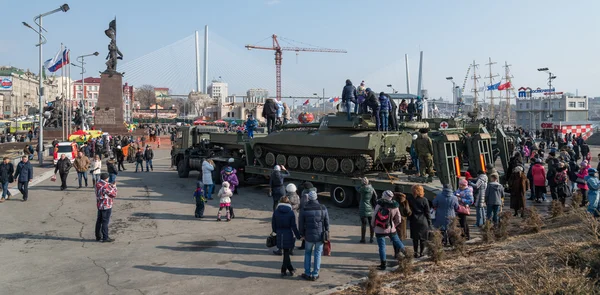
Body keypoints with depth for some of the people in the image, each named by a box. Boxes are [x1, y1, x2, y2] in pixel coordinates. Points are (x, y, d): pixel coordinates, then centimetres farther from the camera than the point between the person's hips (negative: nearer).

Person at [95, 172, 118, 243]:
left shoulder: (97, 184, 2)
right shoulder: (106, 186, -24)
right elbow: (114, 194, -15)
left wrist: (111, 185, 7)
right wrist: (114, 187, 0)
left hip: (99, 205, 9)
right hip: (106, 206, -9)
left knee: (99, 221, 16)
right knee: (105, 222, -2)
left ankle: (98, 236, 26)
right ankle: (105, 238, 3)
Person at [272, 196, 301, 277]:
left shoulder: (276, 212, -2)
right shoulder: (291, 213, -9)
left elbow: (273, 225, 3)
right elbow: (294, 226, -7)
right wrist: (298, 236, 1)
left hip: (279, 235, 2)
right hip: (288, 235, -2)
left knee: (286, 252, 14)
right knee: (286, 252, 10)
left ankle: (291, 269, 21)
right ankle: (283, 270, 15)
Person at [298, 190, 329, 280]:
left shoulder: (304, 209, -8)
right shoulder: (323, 208, -5)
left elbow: (301, 223, -2)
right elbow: (327, 223, 1)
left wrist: (302, 234, 11)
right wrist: (326, 234, 11)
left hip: (309, 236, 0)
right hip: (320, 236, 0)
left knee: (307, 253, 16)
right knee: (317, 254, 10)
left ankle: (307, 274, 19)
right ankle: (315, 275, 14)